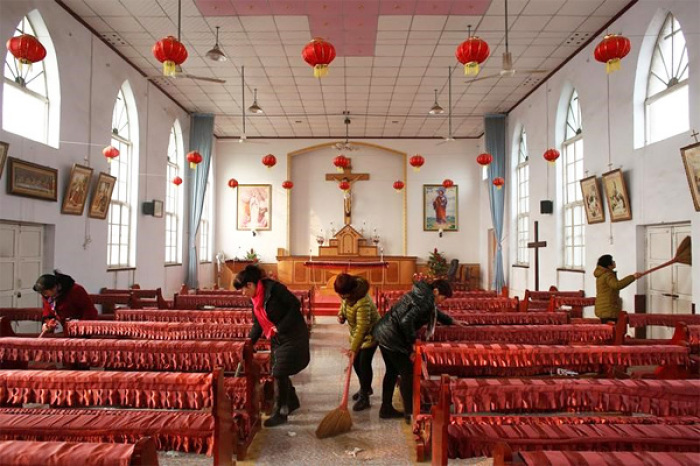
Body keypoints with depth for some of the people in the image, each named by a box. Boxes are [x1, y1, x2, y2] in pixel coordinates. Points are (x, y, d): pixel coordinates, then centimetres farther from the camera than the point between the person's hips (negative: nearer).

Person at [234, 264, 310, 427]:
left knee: (279, 373, -7)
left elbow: (295, 305, -21)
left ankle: (280, 413, 7)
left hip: (293, 336, -8)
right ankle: (292, 402, 37)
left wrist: (280, 327, -22)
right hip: (277, 339, 8)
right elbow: (258, 325, 11)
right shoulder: (256, 299, 6)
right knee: (279, 372, 15)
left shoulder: (274, 288, -20)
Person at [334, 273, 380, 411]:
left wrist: (354, 348, -35)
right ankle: (366, 388, 35)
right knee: (356, 362, 14)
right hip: (356, 333, 8)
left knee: (364, 363, -4)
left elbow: (362, 327, -36)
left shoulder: (363, 302, -37)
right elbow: (344, 305, 11)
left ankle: (364, 397, 9)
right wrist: (341, 314, -11)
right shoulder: (347, 294, -12)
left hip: (369, 334, -8)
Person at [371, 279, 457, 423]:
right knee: (407, 374, 4)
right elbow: (406, 321, -27)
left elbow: (435, 312, 32)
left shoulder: (422, 294, 13)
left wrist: (452, 321, 42)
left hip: (382, 332, 10)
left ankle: (386, 409, 31)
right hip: (392, 338, -10)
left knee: (392, 372, 21)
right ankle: (410, 413, 14)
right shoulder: (426, 301, -17)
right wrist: (412, 342, -14)